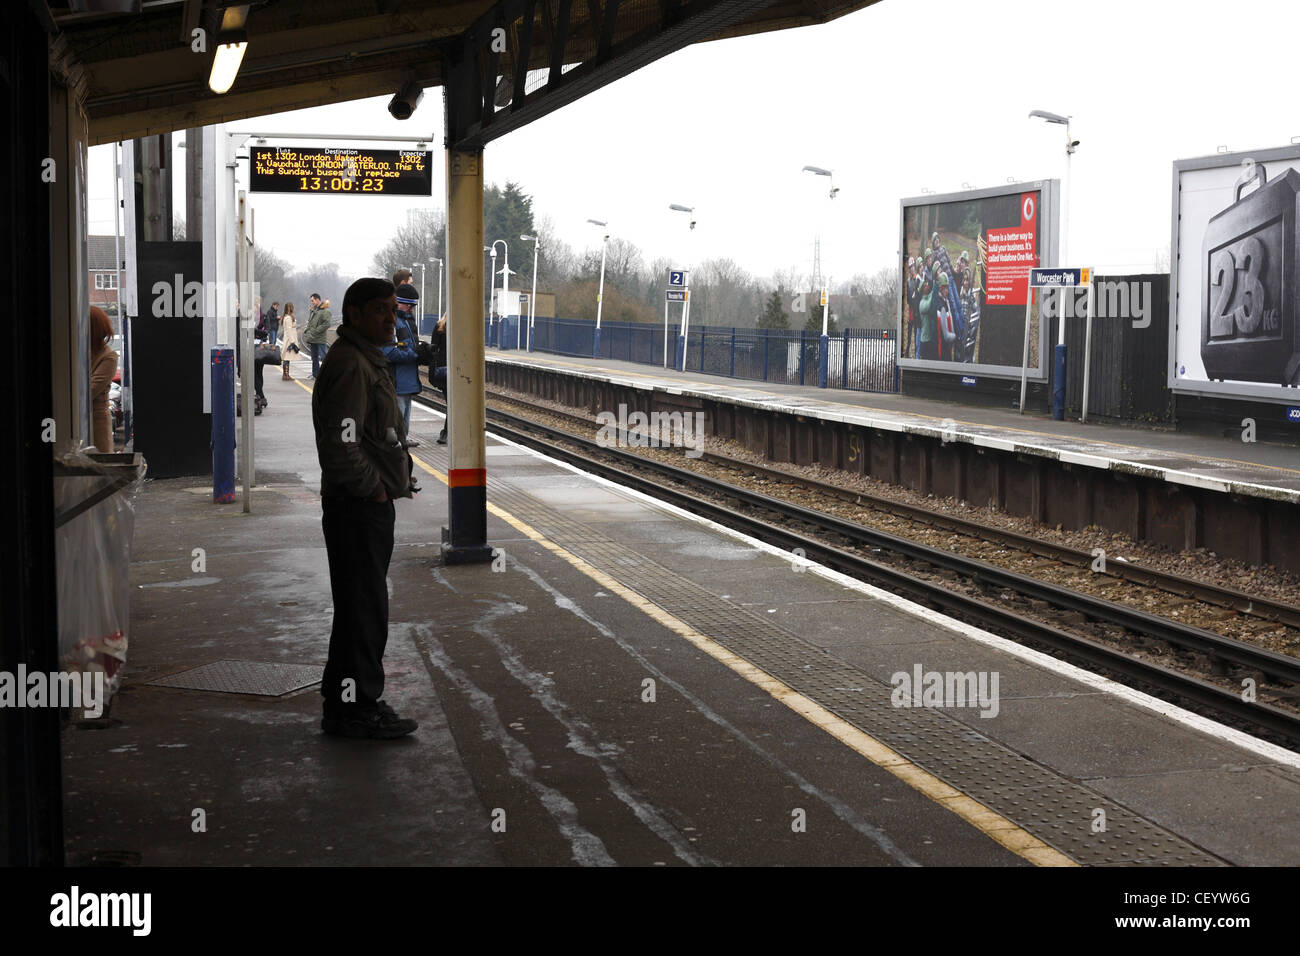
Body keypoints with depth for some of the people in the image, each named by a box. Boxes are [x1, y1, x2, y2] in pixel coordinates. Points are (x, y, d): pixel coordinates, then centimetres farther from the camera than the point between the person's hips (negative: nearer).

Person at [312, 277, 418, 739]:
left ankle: (349, 702, 27)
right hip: (358, 509, -11)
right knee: (362, 610, -5)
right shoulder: (349, 365, -18)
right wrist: (373, 488, -16)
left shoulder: (367, 361, 17)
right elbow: (340, 446, -28)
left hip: (371, 508, 11)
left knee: (363, 609, 17)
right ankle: (354, 710, 3)